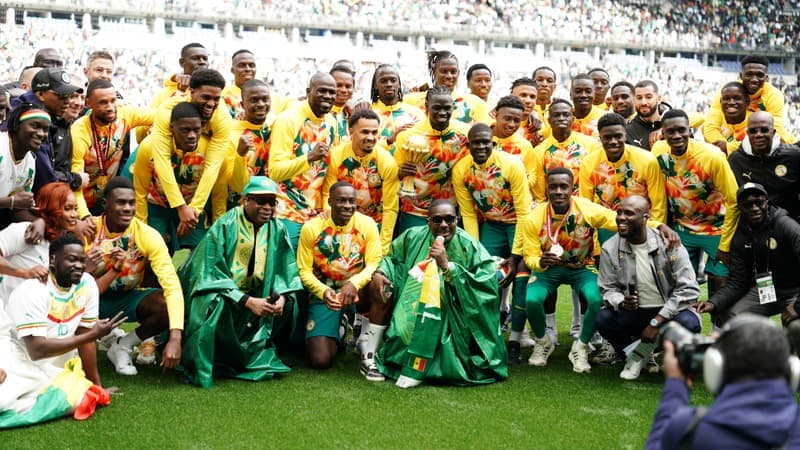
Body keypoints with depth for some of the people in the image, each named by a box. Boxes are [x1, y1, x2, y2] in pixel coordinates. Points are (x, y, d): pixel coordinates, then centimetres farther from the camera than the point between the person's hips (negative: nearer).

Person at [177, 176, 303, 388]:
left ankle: (256, 353, 4)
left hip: (256, 297, 5)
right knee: (217, 304, -37)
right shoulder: (224, 227, -15)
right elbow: (213, 274, -20)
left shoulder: (277, 230, -1)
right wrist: (248, 301, -30)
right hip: (221, 295, -5)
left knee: (288, 302, -19)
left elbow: (286, 272, 2)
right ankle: (203, 367, -15)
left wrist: (282, 297, -22)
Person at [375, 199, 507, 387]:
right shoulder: (413, 237, 3)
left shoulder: (469, 247, -8)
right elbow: (392, 257, 21)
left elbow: (487, 283, -19)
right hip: (412, 315, 3)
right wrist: (380, 272, -1)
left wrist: (447, 266, -24)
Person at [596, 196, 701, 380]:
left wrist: (656, 322, -20)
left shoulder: (667, 244, -12)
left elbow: (689, 289, -15)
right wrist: (621, 303, -24)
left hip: (667, 312, -2)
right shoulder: (610, 248, -5)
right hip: (632, 314, 2)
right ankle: (638, 356, 3)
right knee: (603, 319, -27)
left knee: (688, 323, -34)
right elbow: (608, 289, 2)